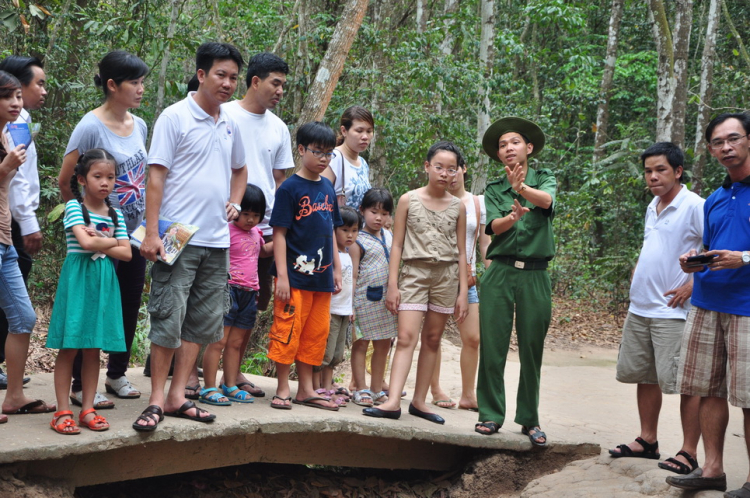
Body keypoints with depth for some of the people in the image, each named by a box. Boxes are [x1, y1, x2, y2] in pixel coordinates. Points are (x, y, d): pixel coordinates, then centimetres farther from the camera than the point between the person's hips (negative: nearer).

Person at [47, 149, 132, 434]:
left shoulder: (115, 215, 12)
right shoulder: (74, 207, -3)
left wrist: (98, 243, -8)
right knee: (69, 347, -4)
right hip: (77, 279, -5)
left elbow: (127, 254, 3)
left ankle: (88, 409, 12)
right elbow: (85, 242, -17)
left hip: (104, 282, 5)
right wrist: (112, 242, -3)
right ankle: (63, 412, -1)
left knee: (94, 348, 6)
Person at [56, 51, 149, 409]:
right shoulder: (91, 127, -13)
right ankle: (81, 386, 10)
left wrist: (147, 223, 13)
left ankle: (117, 374, 28)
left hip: (134, 234, 7)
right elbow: (65, 181, -10)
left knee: (130, 308, 13)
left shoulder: (139, 126, 8)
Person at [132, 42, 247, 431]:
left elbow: (239, 170, 31)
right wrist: (152, 233, -15)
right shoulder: (175, 117, -5)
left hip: (217, 240, 7)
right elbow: (156, 176, -9)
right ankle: (156, 400, 2)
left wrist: (234, 202, 12)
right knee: (168, 318, -6)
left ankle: (177, 396, 16)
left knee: (203, 321, 8)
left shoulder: (230, 125, 14)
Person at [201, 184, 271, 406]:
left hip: (249, 293, 8)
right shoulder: (227, 231, -10)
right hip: (229, 290, -7)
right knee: (219, 341, -6)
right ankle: (209, 388, -3)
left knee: (236, 342, 13)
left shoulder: (255, 233, 15)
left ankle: (230, 386, 20)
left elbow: (262, 250, 36)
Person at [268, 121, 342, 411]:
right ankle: (282, 390, 8)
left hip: (321, 276, 7)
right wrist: (282, 275, -16)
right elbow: (279, 233, -10)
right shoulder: (290, 188, -7)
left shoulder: (327, 188, 12)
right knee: (288, 330, -3)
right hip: (295, 274, -7)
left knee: (316, 333, 11)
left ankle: (306, 390, 20)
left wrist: (336, 270, 16)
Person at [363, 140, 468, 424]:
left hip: (446, 275, 2)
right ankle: (393, 402, -20)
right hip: (414, 272, -2)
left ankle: (419, 401, 11)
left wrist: (463, 291, 5)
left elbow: (461, 251, 9)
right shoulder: (408, 200, 2)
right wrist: (392, 285, -4)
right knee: (406, 337, -13)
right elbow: (397, 245, 2)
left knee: (432, 339, 5)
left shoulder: (457, 207, 7)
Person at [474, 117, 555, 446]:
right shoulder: (494, 190, 10)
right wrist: (514, 216, -29)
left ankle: (529, 419, 14)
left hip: (535, 276, -1)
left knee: (532, 350, 4)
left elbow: (546, 200, -16)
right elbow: (494, 226, -6)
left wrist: (521, 188, -36)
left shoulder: (544, 179, 8)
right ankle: (490, 415, 9)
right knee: (492, 346, -1)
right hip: (500, 273, 1)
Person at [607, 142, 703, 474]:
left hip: (674, 311, -9)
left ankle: (689, 453, 2)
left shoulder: (694, 206, -12)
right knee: (643, 376, 15)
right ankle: (647, 441, 27)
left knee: (684, 382, -4)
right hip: (640, 308, 9)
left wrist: (693, 285, -19)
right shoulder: (652, 207, 14)